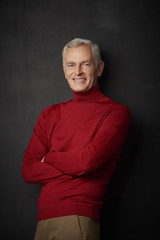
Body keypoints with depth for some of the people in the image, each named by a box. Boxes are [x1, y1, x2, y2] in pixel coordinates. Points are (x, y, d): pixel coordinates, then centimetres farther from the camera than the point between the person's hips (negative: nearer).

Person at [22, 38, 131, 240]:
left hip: (79, 220, -5)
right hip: (43, 219, 5)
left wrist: (47, 159, 1)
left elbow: (88, 161, -16)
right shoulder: (50, 114, 12)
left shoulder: (116, 112, -3)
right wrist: (76, 168, -9)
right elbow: (28, 170, 3)